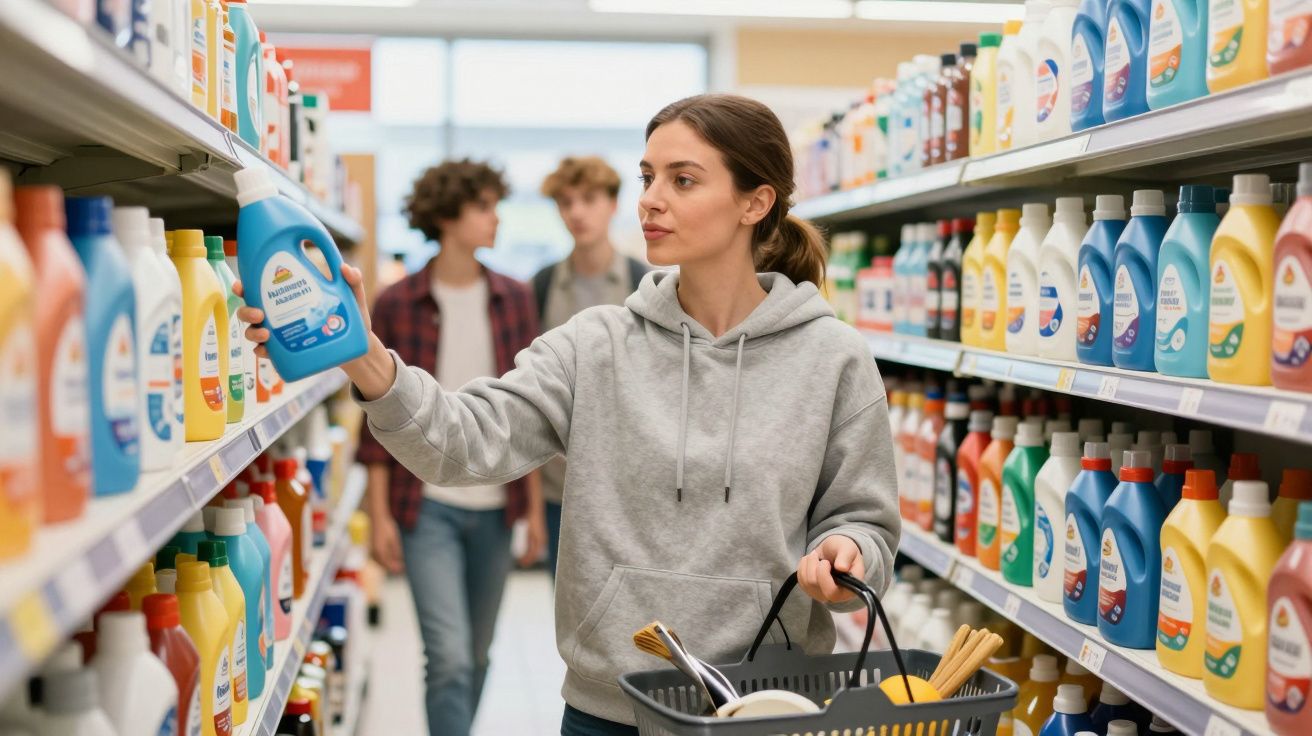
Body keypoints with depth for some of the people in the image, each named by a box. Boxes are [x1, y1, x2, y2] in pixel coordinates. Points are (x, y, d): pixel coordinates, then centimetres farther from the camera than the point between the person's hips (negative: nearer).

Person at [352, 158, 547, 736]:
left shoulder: (515, 299, 5)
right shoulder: (397, 304, -4)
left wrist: (534, 505, 6)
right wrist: (380, 514, -4)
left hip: (494, 506, 4)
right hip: (426, 505, -3)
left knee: (476, 657, 13)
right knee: (449, 658, -10)